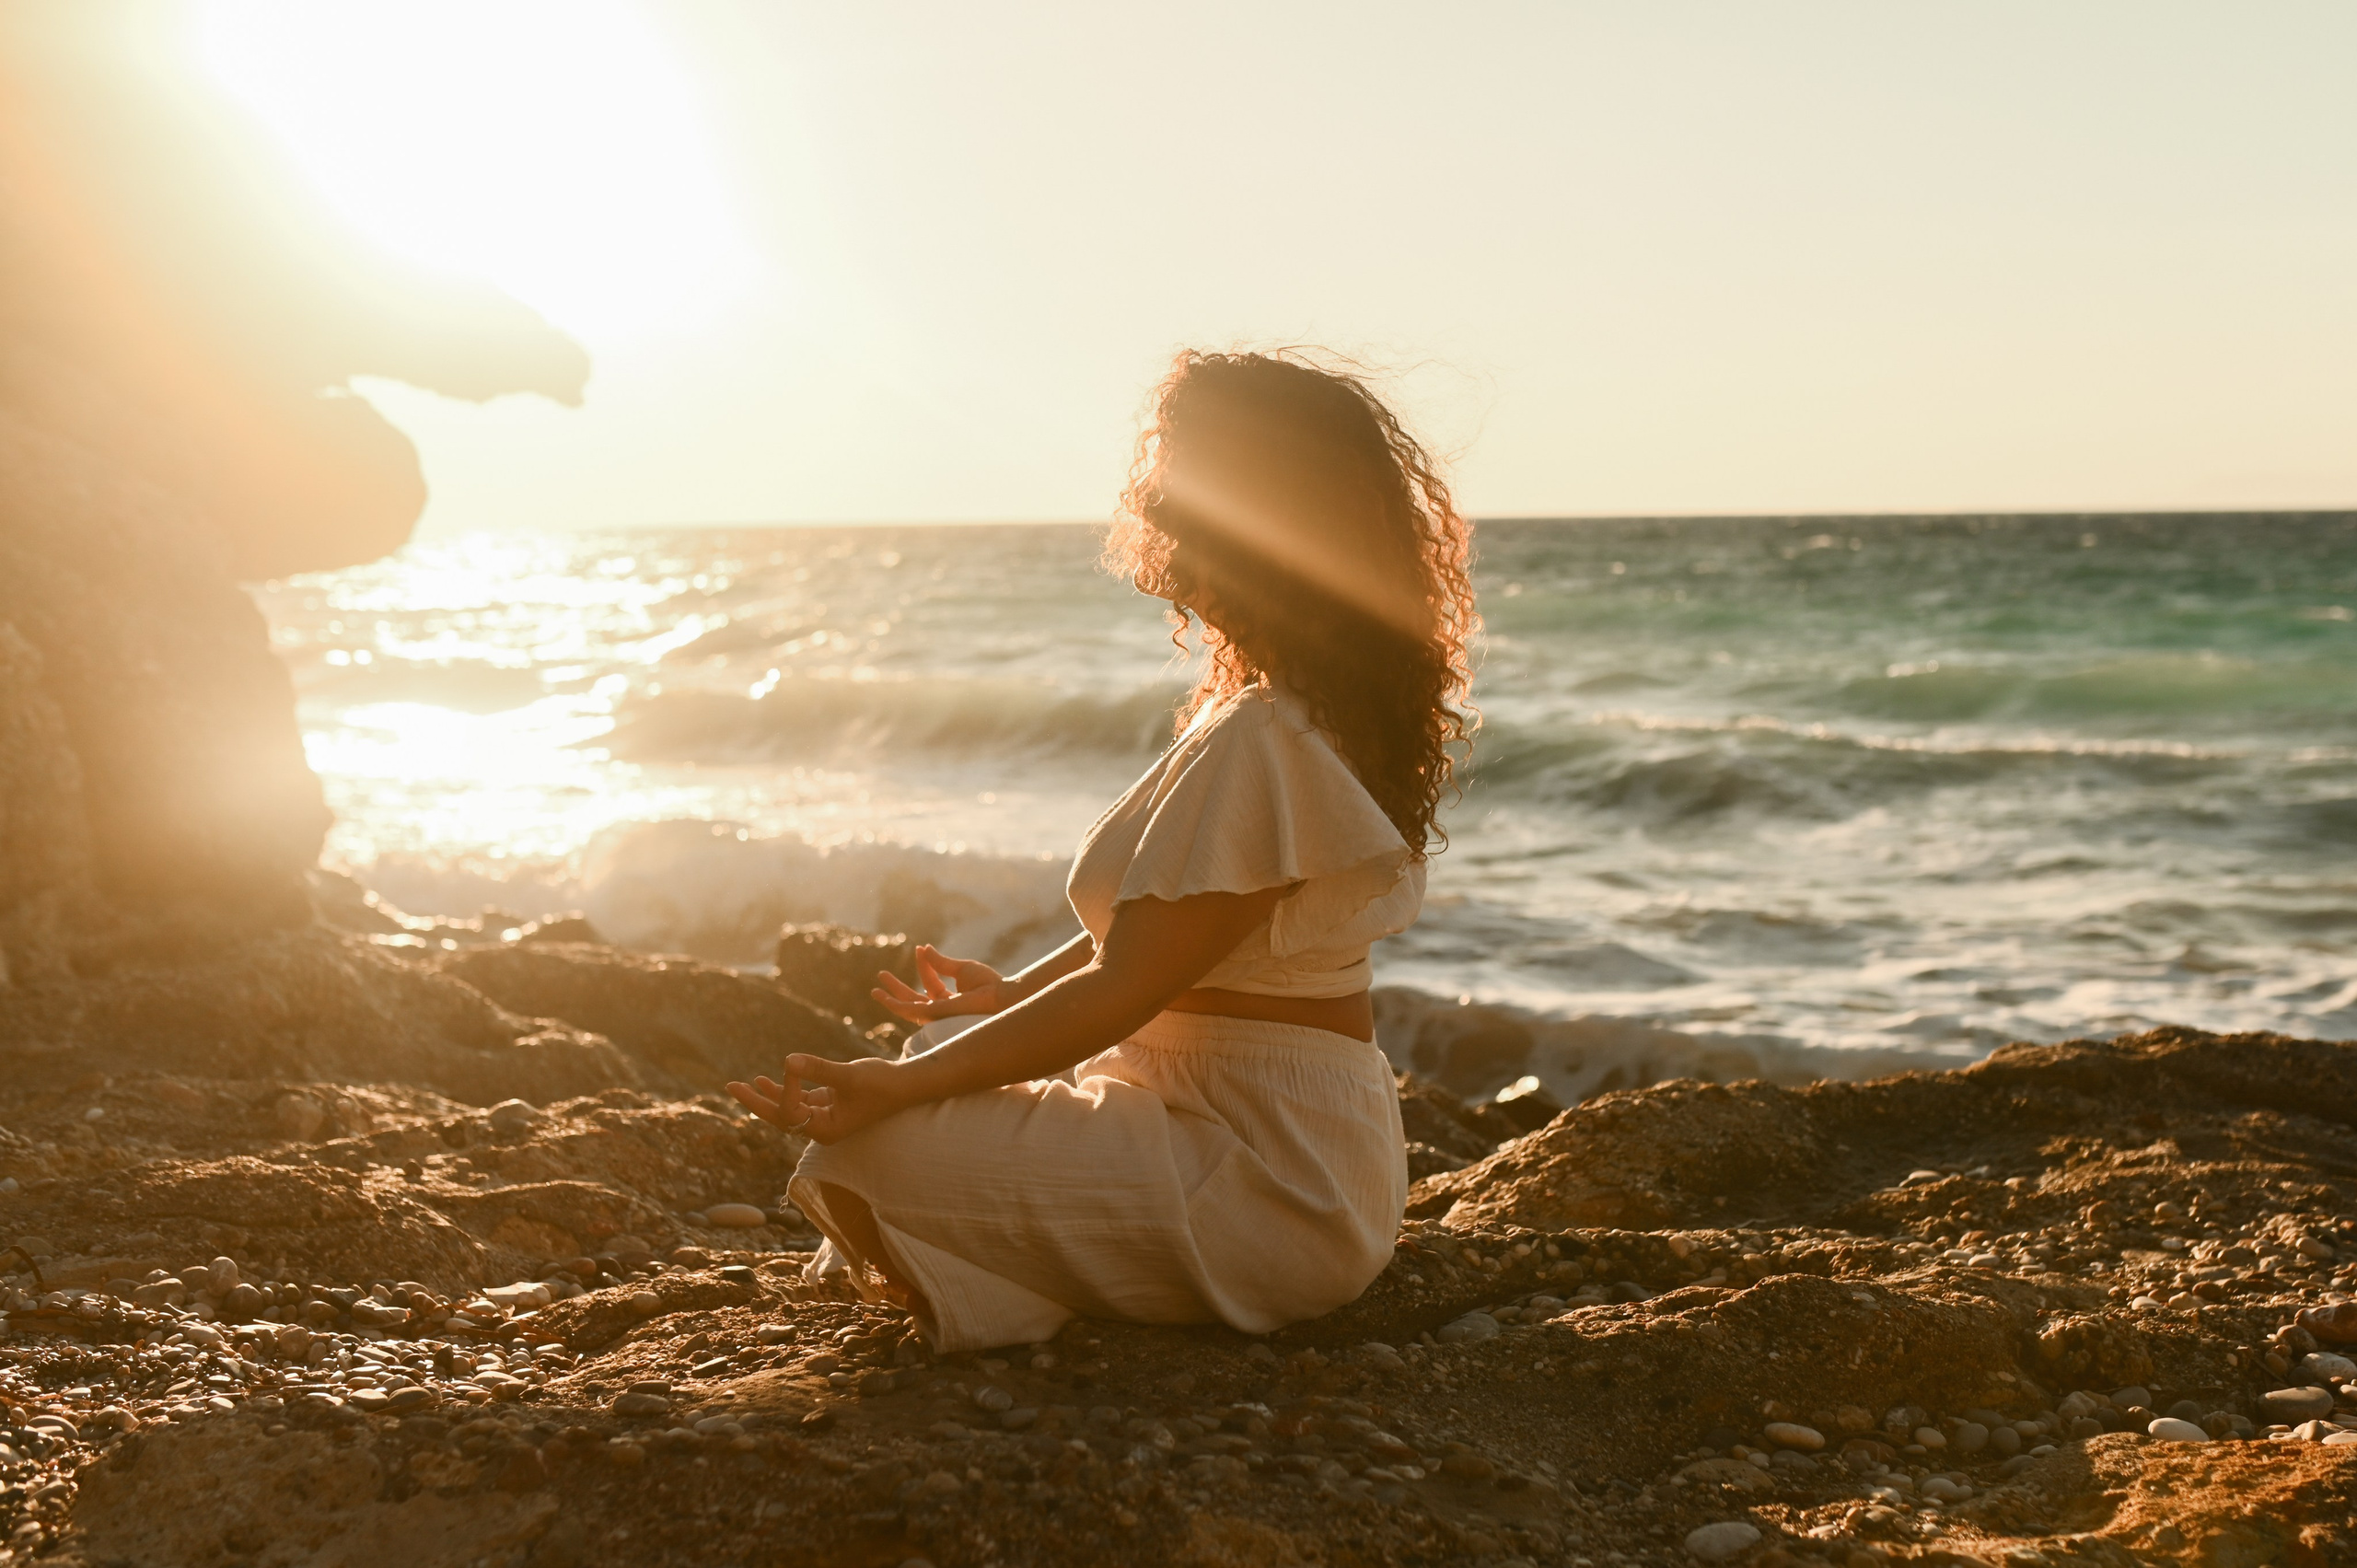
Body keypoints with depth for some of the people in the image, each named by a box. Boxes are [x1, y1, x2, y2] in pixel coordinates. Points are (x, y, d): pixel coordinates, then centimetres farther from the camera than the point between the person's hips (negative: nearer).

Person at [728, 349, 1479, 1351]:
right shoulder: (1321, 715, 8)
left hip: (1265, 1188, -10)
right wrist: (1017, 992, 22)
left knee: (874, 1156, -18)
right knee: (946, 1048, 23)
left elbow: (1121, 992, -23)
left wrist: (899, 1089, -20)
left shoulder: (1258, 748, -24)